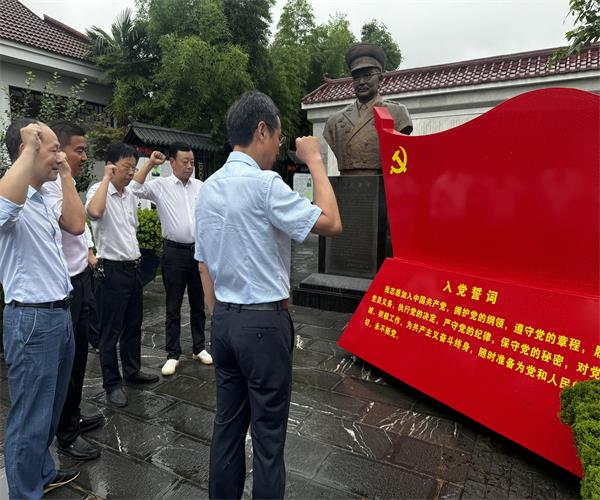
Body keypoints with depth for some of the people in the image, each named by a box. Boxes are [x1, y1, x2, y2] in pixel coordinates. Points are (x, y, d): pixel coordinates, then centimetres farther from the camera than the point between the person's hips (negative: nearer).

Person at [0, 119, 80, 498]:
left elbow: (76, 225, 13)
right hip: (32, 320, -9)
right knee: (30, 418, 5)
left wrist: (66, 177, 10)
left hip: (59, 314, 9)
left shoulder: (44, 198, 10)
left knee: (51, 409, 23)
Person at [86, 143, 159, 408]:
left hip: (133, 267, 8)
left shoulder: (131, 196, 10)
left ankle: (132, 370, 34)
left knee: (133, 325, 18)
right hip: (112, 270, -8)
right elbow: (95, 212, -38)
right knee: (111, 331, 4)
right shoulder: (98, 190, -13)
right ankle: (112, 384, 17)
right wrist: (106, 178, -26)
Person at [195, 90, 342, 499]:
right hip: (264, 321, -7)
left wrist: (218, 315, 19)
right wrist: (315, 162, -6)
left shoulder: (209, 187, 7)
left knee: (227, 423, 19)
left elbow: (204, 263, 11)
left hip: (225, 320, 8)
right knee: (268, 432, 8)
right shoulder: (265, 183, -16)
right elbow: (331, 223, -16)